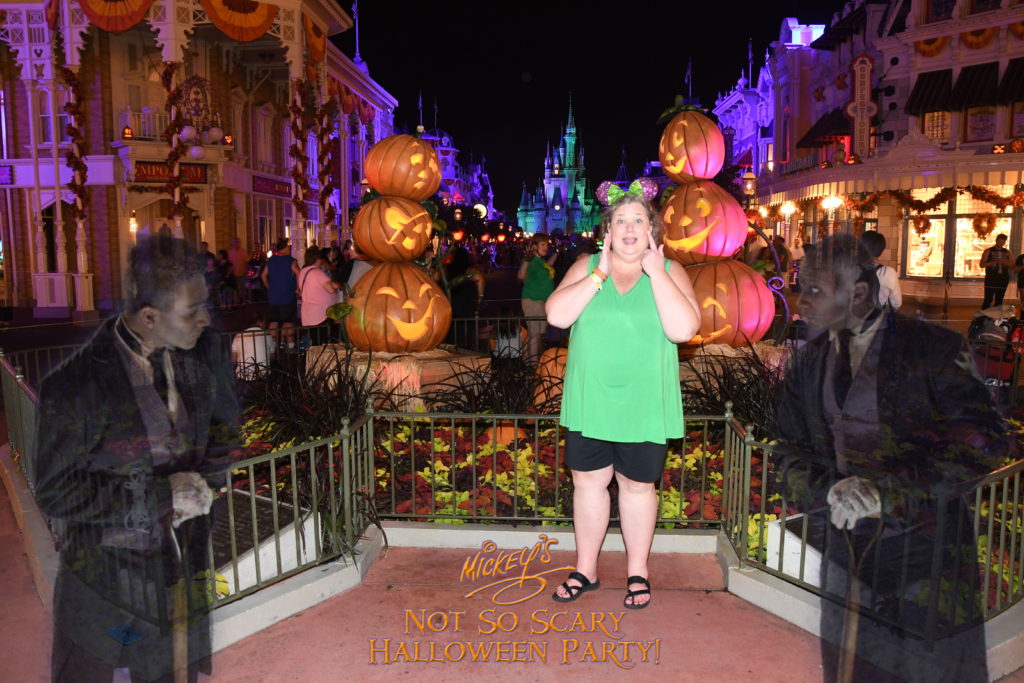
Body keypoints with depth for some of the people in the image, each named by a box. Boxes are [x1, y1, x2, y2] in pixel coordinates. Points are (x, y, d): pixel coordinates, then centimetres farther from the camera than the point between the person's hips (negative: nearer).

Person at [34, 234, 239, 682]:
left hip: (186, 568, 4)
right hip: (108, 579, -4)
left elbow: (224, 423, 6)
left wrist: (203, 481, -11)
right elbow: (54, 495, -16)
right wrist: (160, 495, -23)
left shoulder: (204, 350, -11)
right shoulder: (74, 387, -24)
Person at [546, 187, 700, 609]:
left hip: (643, 404, -2)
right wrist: (600, 273, -15)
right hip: (589, 401, 2)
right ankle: (585, 570, 30)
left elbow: (683, 329, -18)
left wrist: (655, 273, -18)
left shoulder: (670, 272, -2)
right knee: (588, 482, 12)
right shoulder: (586, 267, 2)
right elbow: (557, 315, -13)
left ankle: (637, 572, 31)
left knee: (637, 485, 11)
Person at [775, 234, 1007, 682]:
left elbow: (983, 442, -17)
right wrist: (830, 491, -15)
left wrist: (886, 492, -24)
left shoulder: (931, 348, -11)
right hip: (847, 543, 5)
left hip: (925, 545, -4)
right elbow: (792, 452, 6)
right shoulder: (808, 363, 5)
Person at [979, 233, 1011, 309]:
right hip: (991, 279, -4)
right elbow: (981, 265, -7)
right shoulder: (988, 251, 1)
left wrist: (1007, 263, -8)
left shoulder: (1007, 252, 12)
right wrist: (995, 262, -18)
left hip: (1003, 280, 4)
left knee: (999, 301, 6)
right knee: (988, 300, -7)